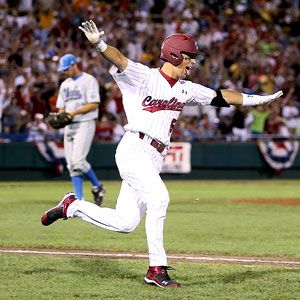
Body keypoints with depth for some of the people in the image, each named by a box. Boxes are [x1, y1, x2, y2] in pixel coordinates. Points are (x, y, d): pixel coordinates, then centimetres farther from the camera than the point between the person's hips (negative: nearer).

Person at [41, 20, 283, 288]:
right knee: (159, 198, -24)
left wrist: (258, 99, 20)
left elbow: (220, 97, 22)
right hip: (134, 149, -8)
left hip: (154, 159, 8)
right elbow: (118, 60, -20)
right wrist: (99, 44, -41)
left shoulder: (185, 89, 16)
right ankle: (157, 270, -20)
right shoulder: (143, 77, -4)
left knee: (125, 223, 3)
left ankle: (71, 206, 24)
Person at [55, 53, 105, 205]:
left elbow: (94, 104, -14)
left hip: (85, 124, -8)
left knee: (78, 160, -19)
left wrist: (74, 112, -20)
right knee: (72, 164, 0)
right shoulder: (65, 84, 19)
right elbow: (61, 107, 21)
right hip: (69, 126, 8)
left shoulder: (89, 80, -5)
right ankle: (80, 201, 1)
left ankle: (97, 186, 3)